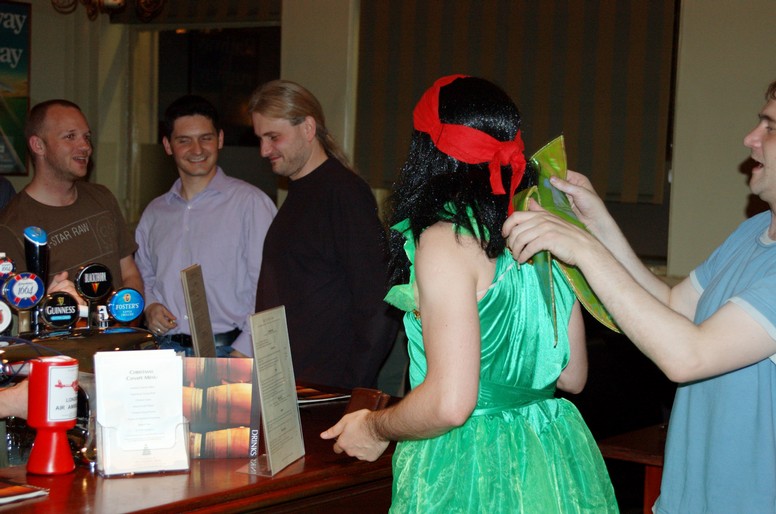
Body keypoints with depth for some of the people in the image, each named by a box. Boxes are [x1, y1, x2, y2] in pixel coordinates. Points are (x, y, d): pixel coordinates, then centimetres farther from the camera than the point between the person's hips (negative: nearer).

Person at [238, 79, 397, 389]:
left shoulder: (345, 192, -12)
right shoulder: (299, 193, 17)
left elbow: (377, 305, -18)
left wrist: (348, 386, -19)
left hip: (328, 388, -8)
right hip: (283, 385, 8)